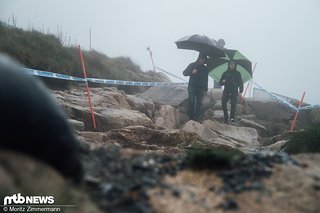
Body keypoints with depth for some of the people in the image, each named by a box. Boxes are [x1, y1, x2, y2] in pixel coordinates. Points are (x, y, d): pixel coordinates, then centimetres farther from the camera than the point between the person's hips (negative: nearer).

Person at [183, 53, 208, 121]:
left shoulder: (205, 68, 14)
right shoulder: (192, 65, 4)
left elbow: (206, 80, 19)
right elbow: (184, 73, -4)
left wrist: (205, 89, 10)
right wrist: (192, 72, -22)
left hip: (200, 88, 3)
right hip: (192, 87, -3)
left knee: (199, 103, -2)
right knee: (191, 102, -10)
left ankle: (196, 118, -1)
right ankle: (190, 117, -5)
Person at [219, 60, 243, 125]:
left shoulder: (237, 73, 11)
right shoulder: (225, 73, 13)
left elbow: (241, 83, 6)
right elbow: (220, 83, 15)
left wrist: (241, 91, -7)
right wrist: (222, 82, -9)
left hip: (234, 92, -1)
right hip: (226, 91, 1)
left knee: (233, 105, -13)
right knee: (223, 104, -13)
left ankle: (232, 119, -12)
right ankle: (226, 119, -5)